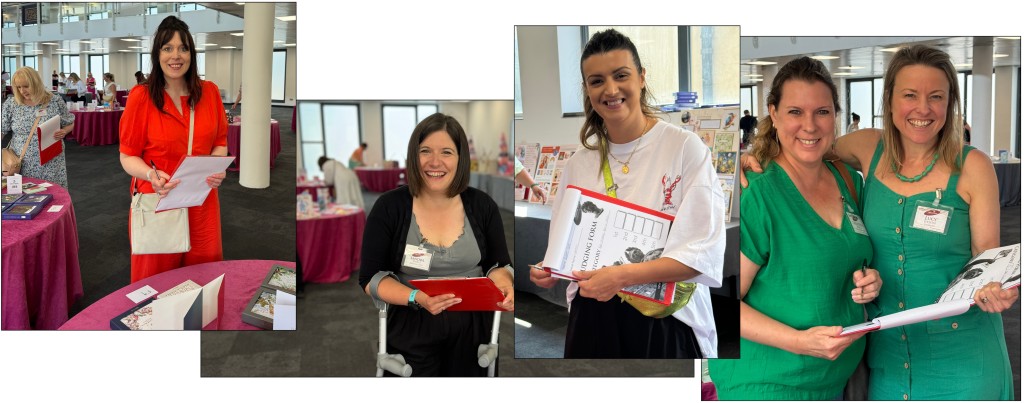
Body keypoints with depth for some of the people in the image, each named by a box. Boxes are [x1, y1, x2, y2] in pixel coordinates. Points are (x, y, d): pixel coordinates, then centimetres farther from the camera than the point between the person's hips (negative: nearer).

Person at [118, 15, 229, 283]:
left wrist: (218, 168, -8)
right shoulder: (140, 97, -7)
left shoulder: (209, 92, 4)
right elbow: (128, 156, -3)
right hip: (157, 200, -3)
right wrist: (151, 175, -22)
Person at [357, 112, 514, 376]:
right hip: (412, 334, -2)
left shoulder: (482, 206, -2)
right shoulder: (389, 207, -8)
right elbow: (370, 277, -7)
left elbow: (498, 265, 5)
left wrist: (505, 287, -19)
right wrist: (416, 298, -25)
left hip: (472, 330, 2)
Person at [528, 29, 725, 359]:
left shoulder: (685, 146, -10)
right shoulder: (578, 164, 5)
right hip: (592, 319, 4)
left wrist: (623, 276, -26)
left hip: (665, 322, -4)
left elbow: (704, 251, -16)